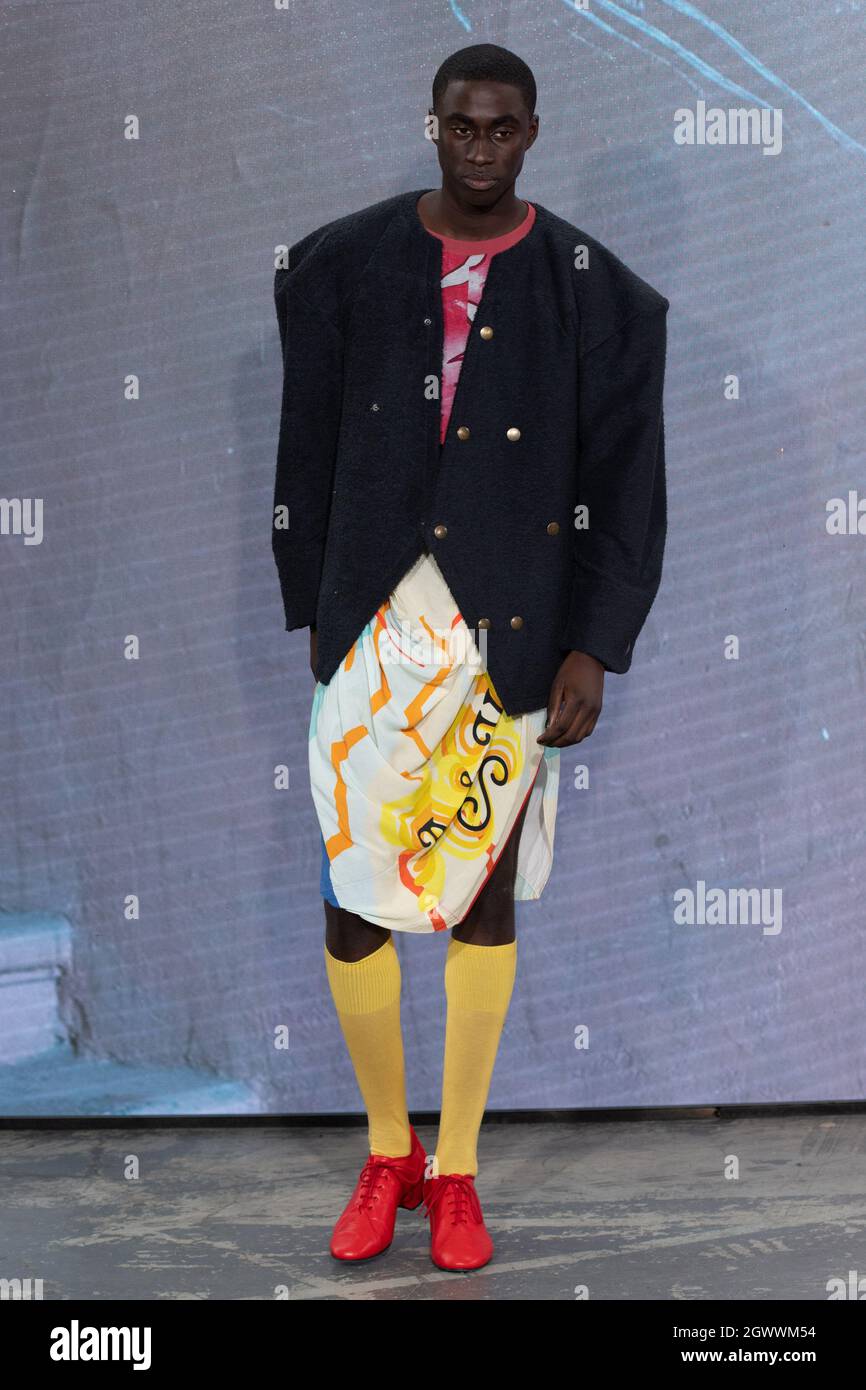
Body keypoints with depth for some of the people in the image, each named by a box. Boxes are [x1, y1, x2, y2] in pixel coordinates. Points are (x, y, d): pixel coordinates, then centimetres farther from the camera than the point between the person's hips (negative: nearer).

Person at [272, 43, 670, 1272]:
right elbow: (308, 452, 9)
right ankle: (388, 1155, 23)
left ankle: (455, 1172, 23)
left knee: (483, 899, 7)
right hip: (376, 627, 1)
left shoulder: (590, 291, 1)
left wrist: (594, 649, -5)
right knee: (352, 907, -1)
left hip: (510, 636, 0)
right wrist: (312, 614, 7)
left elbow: (625, 480, 1)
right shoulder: (347, 264, 5)